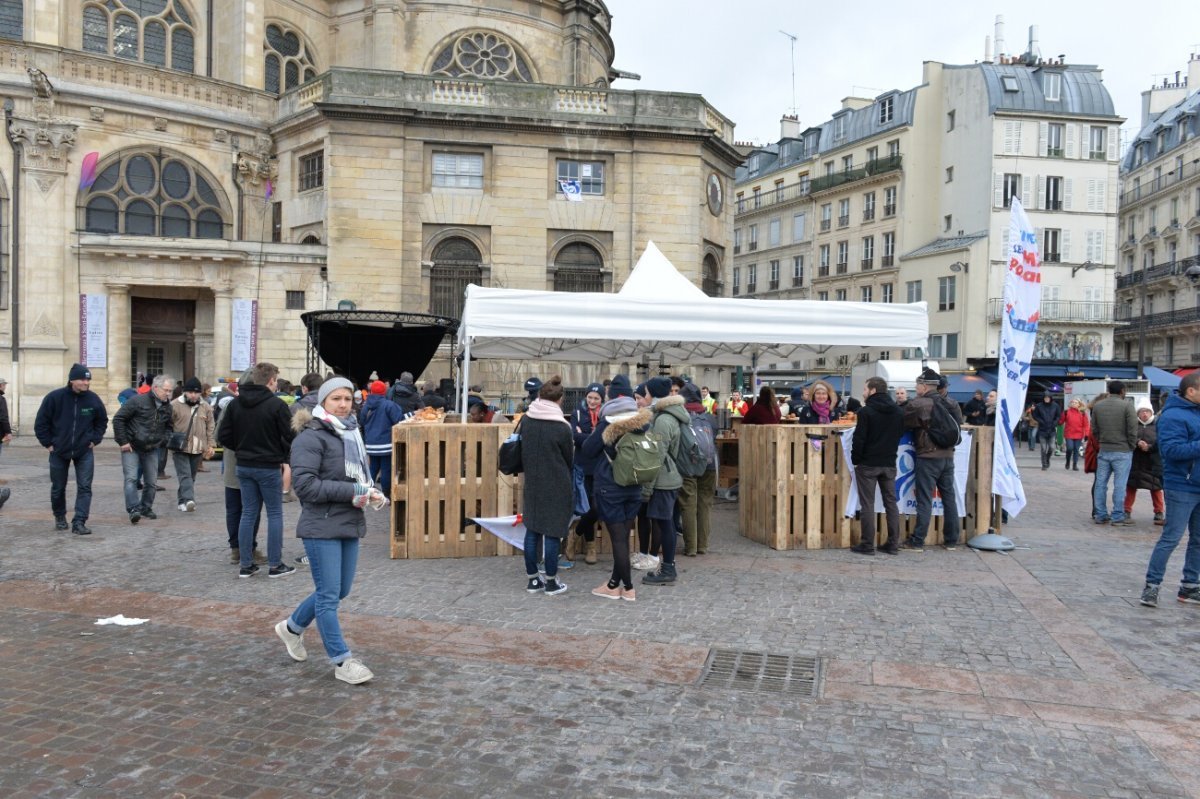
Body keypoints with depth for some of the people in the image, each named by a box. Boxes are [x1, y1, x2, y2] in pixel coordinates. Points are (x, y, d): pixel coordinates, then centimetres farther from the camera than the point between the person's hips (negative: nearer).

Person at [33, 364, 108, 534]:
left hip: (84, 452, 1)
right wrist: (48, 443, -5)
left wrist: (95, 440, 2)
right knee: (58, 488, 13)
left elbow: (102, 421, 10)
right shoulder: (54, 397, -12)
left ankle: (79, 522, -7)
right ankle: (60, 518, 34)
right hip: (59, 451, -1)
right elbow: (41, 423, -4)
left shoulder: (93, 399, -5)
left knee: (85, 487, -8)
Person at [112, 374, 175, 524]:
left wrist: (164, 440, 2)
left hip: (152, 450, 5)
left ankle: (146, 508, 23)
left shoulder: (167, 407, 5)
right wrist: (123, 441, -13)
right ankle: (133, 509, -19)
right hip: (131, 447, -5)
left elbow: (168, 427, 21)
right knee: (131, 478, -15)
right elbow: (118, 418, -12)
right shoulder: (138, 401, -13)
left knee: (152, 482, 8)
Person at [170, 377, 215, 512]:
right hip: (180, 447, -4)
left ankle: (182, 499, 22)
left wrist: (210, 445, 8)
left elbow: (210, 428, 11)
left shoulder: (206, 407, 8)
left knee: (192, 476, 10)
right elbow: (168, 425, 1)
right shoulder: (175, 405, -3)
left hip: (198, 448, 4)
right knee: (185, 475, -11)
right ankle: (188, 500, -22)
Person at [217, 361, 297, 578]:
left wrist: (242, 449, 14)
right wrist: (282, 457, 5)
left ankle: (245, 564, 15)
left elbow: (223, 436, 4)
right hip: (269, 467, -5)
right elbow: (289, 437, -13)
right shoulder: (276, 404, -14)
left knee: (248, 513, 12)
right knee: (275, 514, 5)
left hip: (244, 466, 6)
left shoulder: (235, 403, 4)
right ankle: (275, 564, 8)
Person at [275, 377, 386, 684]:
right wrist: (352, 491, -21)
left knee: (340, 590, 17)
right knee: (329, 595, 0)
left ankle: (292, 627, 39)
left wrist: (372, 493, 1)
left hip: (350, 524, 9)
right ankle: (342, 661, 11)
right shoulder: (311, 437, -12)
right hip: (322, 528, -8)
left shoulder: (352, 433, 13)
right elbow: (305, 485, -20)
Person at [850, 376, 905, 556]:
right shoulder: (899, 412, 6)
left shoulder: (866, 411, -13)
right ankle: (893, 544, 13)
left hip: (868, 464, -5)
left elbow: (859, 439, -14)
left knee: (867, 504, 0)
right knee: (891, 502, 11)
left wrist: (855, 460, -5)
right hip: (889, 464, 5)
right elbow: (900, 435, 12)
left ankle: (867, 545, 1)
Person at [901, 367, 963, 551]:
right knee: (949, 497, 12)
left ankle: (917, 541, 0)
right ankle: (951, 540, 19)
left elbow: (903, 423, -8)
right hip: (948, 456, 6)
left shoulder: (918, 404, -12)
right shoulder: (951, 404, 9)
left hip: (927, 457, -6)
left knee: (925, 500, -3)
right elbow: (958, 425, 15)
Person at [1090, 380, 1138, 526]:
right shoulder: (1127, 405, -9)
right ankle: (1118, 516, 3)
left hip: (1103, 451, 5)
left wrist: (1102, 443, 15)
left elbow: (1094, 429, 7)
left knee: (1100, 483, 8)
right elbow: (1132, 429, -9)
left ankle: (1100, 515, 12)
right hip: (1122, 451, -4)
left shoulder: (1097, 406, 5)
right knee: (1119, 485, 0)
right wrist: (1132, 446, 3)